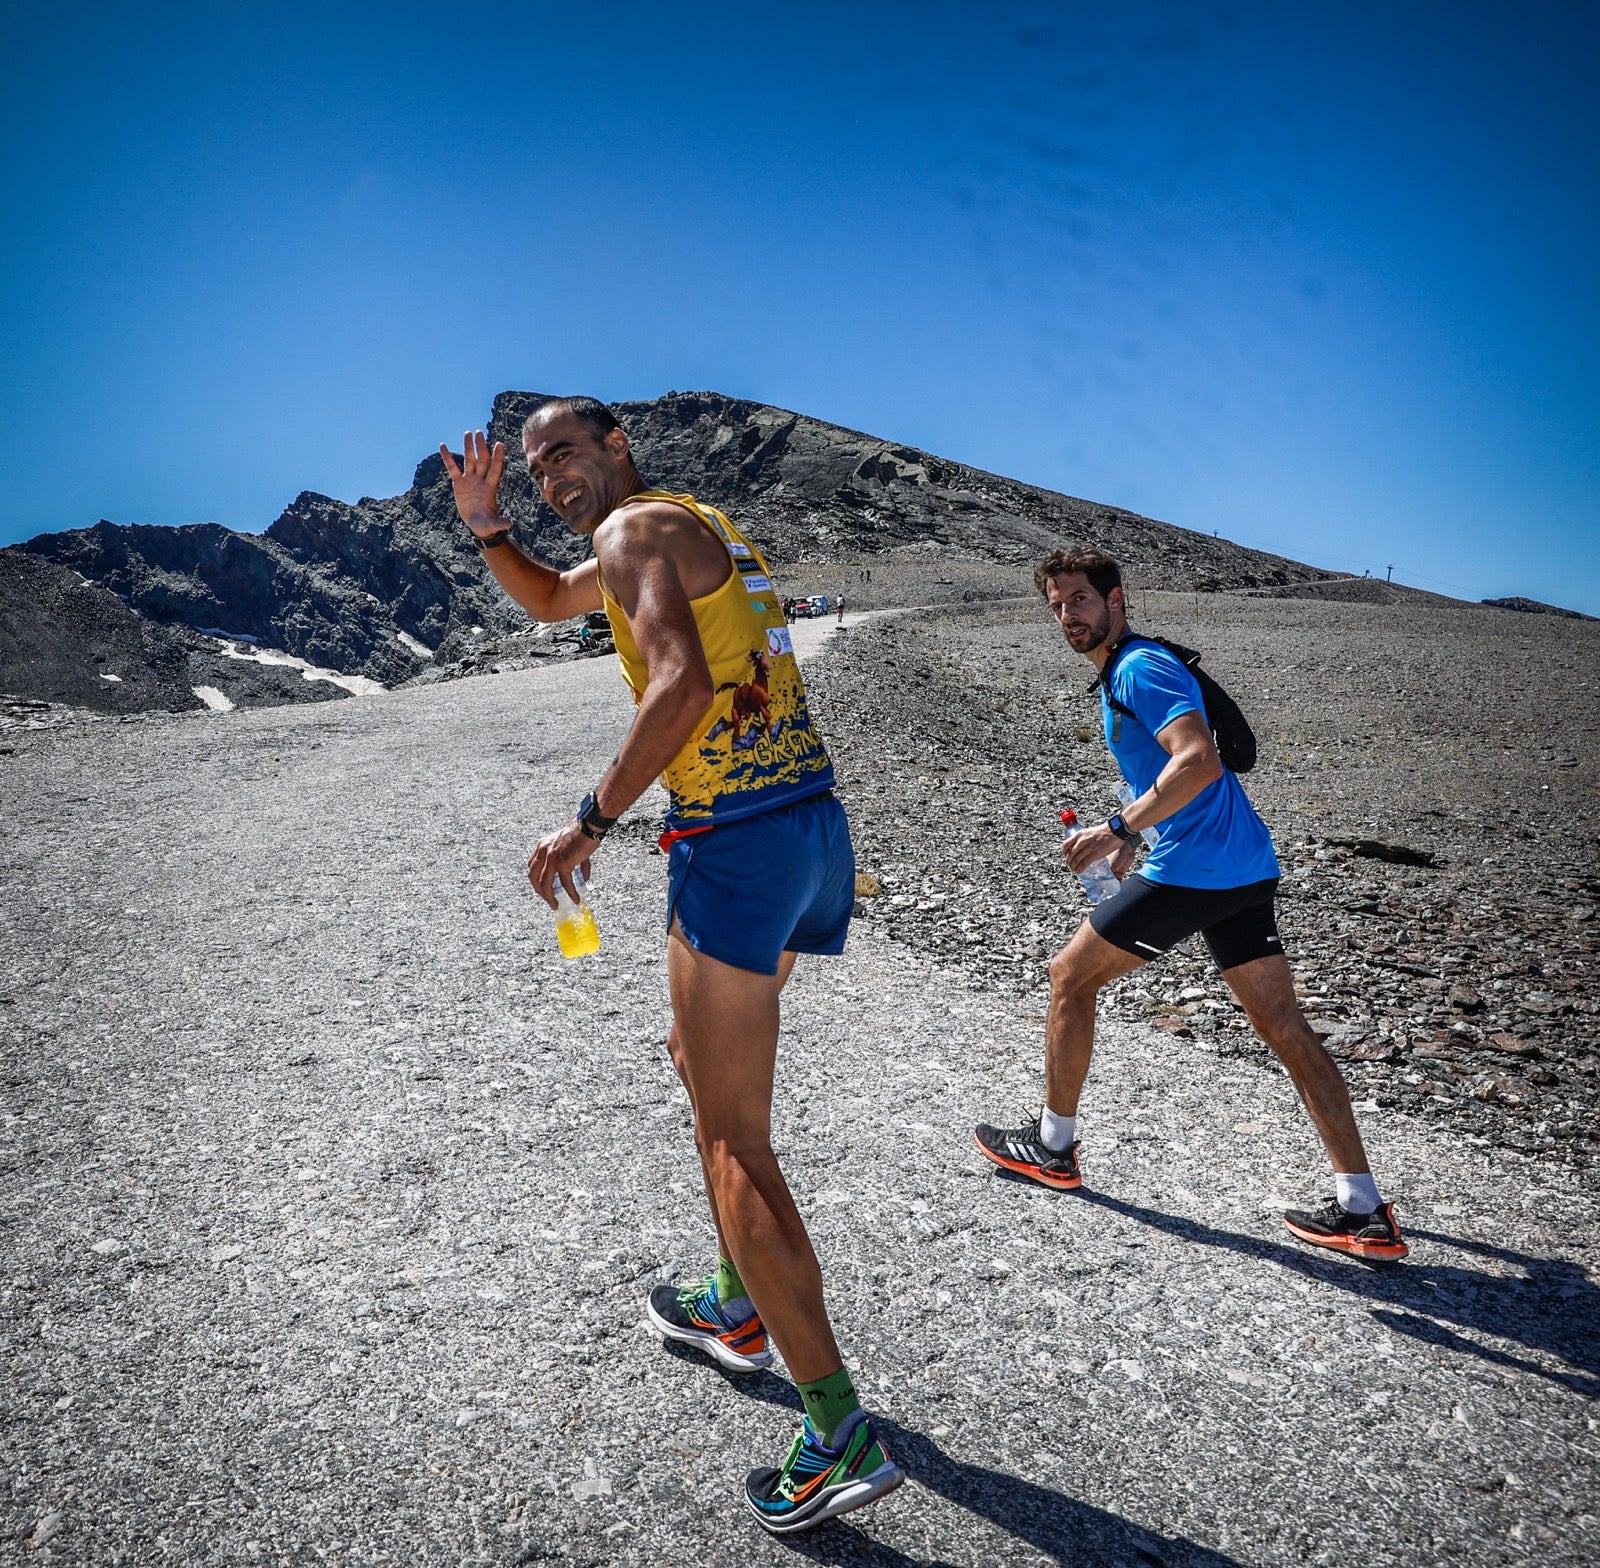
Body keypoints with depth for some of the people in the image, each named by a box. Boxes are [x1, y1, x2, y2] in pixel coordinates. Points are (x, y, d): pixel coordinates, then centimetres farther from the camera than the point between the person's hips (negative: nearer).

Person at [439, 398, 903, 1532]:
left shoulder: (637, 526, -5)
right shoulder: (702, 527, 24)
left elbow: (681, 685, -22)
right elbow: (551, 600, 36)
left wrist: (592, 821, -16)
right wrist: (487, 525, 21)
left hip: (736, 844, -10)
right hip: (816, 824, 10)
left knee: (734, 1141, -3)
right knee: (702, 1060, 26)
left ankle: (843, 1439, 1)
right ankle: (738, 1309, 40)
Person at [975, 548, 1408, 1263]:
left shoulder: (1140, 667, -11)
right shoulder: (1121, 673, 20)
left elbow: (1200, 760, -25)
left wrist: (1118, 829, -23)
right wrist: (1134, 838, 25)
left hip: (1194, 871, -10)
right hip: (1247, 869, 10)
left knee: (1069, 977, 6)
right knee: (1288, 1030, 8)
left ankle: (1052, 1145, 20)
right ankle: (1364, 1213, 11)